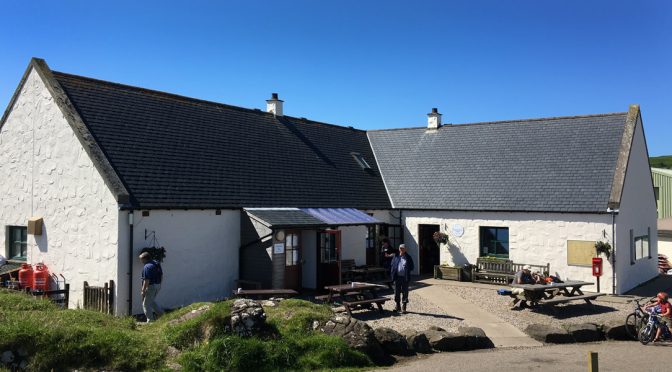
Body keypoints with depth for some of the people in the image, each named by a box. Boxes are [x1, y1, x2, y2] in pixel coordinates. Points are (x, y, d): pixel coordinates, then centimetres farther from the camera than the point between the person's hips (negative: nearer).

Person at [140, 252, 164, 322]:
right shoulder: (157, 263, 6)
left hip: (150, 286, -9)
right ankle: (159, 312, 20)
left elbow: (146, 280, -24)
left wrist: (143, 291, -18)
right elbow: (161, 275, 14)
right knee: (152, 301, 27)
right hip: (158, 285, 9)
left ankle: (150, 320, 6)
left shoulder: (147, 267, -21)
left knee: (146, 304, 3)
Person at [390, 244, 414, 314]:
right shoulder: (396, 257, 7)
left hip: (405, 277, -1)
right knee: (397, 292, 7)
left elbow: (411, 267, 7)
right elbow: (392, 266, 9)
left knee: (405, 292, 3)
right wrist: (392, 274, -2)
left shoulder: (408, 257, 4)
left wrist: (407, 270, -10)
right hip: (397, 277, 1)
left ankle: (404, 307, 11)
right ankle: (397, 305, 20)